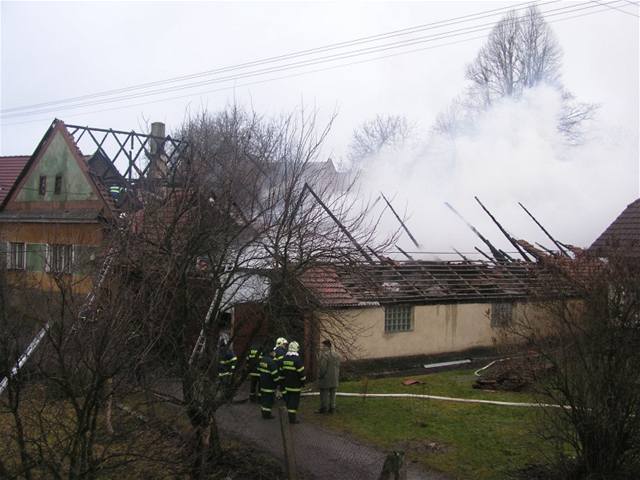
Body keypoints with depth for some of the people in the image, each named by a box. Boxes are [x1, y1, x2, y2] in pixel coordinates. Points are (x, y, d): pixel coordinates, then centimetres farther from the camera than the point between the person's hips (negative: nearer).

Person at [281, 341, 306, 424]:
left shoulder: (284, 358, 6)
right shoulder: (297, 359, -16)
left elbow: (281, 370, 13)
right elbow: (301, 372, -15)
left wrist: (283, 381, 20)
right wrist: (303, 382, -2)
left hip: (287, 384, 7)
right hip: (295, 385, -7)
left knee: (288, 399, 15)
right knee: (294, 400, -3)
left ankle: (290, 416, 25)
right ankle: (292, 418, -3)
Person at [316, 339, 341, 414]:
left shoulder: (324, 355, -18)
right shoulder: (336, 355, 8)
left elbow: (322, 367, -20)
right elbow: (338, 367, 12)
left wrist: (320, 376, -8)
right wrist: (337, 377, 18)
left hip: (325, 378, -8)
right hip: (334, 379, 8)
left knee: (324, 393, 0)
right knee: (332, 393, 12)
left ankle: (324, 408, 5)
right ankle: (332, 408, 16)